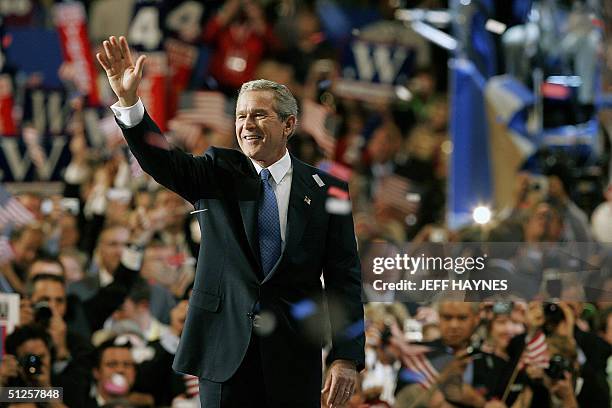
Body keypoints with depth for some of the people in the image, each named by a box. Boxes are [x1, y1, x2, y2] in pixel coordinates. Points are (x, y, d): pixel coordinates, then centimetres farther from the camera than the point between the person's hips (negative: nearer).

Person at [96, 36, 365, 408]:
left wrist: (347, 357, -9)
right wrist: (129, 100, -29)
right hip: (225, 346, 1)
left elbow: (344, 277, 0)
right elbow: (163, 161, -12)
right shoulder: (218, 173, 7)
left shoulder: (325, 189, 3)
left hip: (294, 357, -1)